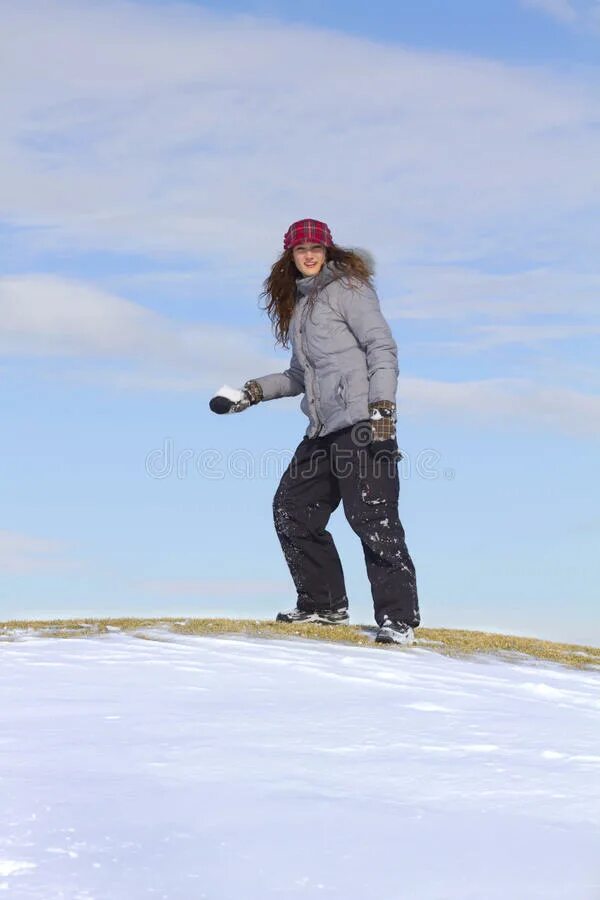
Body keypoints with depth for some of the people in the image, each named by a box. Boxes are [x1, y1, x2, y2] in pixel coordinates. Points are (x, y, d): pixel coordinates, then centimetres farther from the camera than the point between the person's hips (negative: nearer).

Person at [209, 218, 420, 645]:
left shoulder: (348, 288, 0)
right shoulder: (297, 304, 24)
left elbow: (382, 347, -9)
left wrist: (381, 408, -19)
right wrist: (254, 392, 23)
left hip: (363, 424, -9)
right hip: (323, 431, 9)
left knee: (373, 520, -14)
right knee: (292, 511, 10)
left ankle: (400, 618, -11)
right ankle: (324, 605, 21)